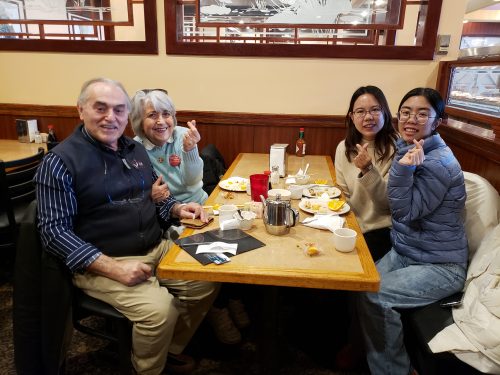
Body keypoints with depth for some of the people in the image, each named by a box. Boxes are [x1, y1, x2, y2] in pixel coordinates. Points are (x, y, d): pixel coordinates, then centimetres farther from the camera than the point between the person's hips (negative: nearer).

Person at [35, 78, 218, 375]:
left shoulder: (136, 149, 9)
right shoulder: (60, 162, -11)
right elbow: (54, 231, -15)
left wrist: (177, 209, -2)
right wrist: (113, 267, -24)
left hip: (157, 249, 7)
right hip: (101, 263, -6)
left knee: (208, 282, -6)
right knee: (159, 308, -27)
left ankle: (171, 349, 19)